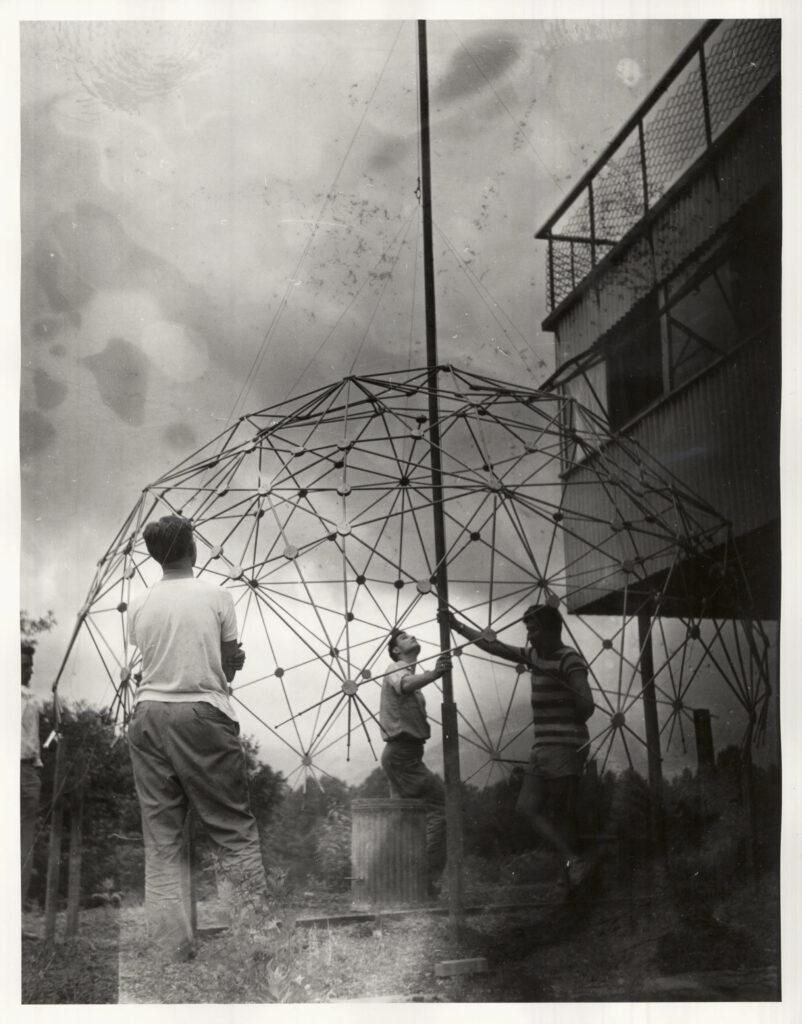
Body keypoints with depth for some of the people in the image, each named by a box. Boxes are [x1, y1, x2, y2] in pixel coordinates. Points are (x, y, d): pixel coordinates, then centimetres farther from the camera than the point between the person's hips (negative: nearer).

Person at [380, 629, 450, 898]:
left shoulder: (408, 672, 25)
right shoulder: (398, 669, -7)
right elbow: (405, 684, -34)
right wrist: (434, 674, -51)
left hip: (400, 754, 11)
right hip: (403, 754, -11)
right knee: (442, 805, -15)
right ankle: (431, 878, -17)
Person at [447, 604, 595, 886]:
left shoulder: (569, 660, -11)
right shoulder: (534, 656, 13)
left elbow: (586, 705, -19)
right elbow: (493, 646, 19)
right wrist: (456, 625, 20)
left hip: (564, 748, -8)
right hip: (542, 746, 8)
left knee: (562, 815, -7)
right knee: (527, 807, 0)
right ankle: (572, 862, -3)